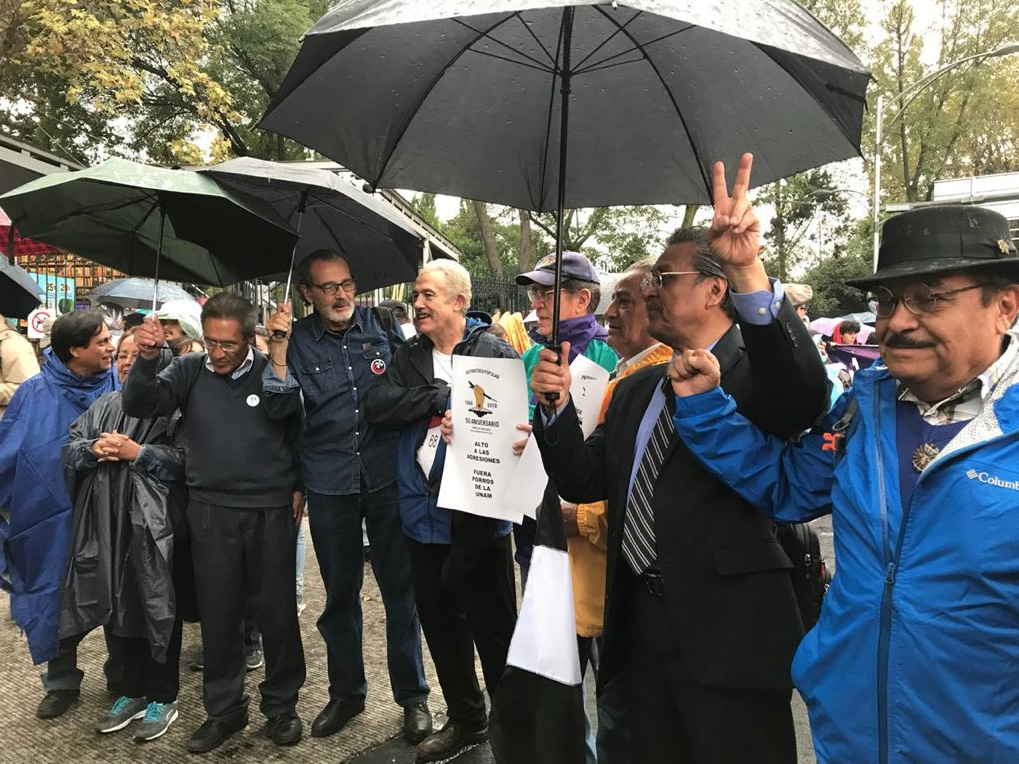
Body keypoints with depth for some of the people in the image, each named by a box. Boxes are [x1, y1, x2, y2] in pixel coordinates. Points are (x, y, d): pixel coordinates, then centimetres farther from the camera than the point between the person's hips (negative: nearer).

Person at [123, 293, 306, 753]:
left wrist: (298, 485, 0)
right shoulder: (189, 371, 2)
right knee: (217, 612, 11)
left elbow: (299, 430, 5)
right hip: (211, 511, 2)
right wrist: (146, 359, -24)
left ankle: (282, 705, 27)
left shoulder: (272, 372, -3)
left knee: (277, 610, 8)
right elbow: (140, 405, -7)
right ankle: (224, 708, 28)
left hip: (271, 510, -1)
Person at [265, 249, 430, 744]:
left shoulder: (383, 326, 1)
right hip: (329, 486, 1)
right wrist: (277, 347, -14)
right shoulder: (297, 340, 1)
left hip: (387, 479, 0)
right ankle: (345, 693, 33)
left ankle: (412, 696, 23)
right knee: (340, 593, 14)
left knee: (401, 588, 6)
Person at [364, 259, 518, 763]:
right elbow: (378, 406, -7)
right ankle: (466, 720, 37)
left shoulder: (496, 353, -6)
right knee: (440, 622, 17)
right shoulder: (409, 358, 10)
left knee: (493, 624, 5)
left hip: (479, 514, -5)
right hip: (425, 513, 6)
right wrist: (443, 396, -13)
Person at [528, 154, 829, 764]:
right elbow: (584, 482, 11)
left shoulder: (752, 373, -8)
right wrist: (557, 406, -6)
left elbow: (804, 399, -31)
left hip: (729, 633, -7)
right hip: (642, 627, 7)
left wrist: (751, 273, -42)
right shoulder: (635, 391, 13)